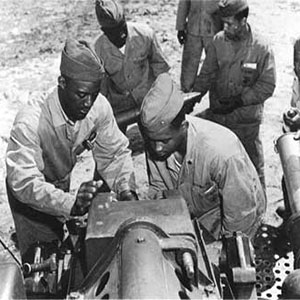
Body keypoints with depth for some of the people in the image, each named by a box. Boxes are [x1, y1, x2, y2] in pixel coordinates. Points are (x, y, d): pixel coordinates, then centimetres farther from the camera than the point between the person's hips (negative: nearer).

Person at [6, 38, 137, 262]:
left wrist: (125, 189, -30)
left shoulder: (99, 107, -24)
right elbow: (23, 182, -43)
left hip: (63, 182, 5)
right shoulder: (29, 123, -38)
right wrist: (70, 203, -57)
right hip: (29, 194, -4)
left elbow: (114, 152, -13)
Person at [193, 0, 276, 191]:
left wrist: (240, 99, -22)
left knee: (252, 161, 13)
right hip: (216, 113, 4)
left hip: (246, 119, -3)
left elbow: (267, 85, -13)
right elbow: (207, 74, 1)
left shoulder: (261, 48, -16)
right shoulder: (218, 41, -6)